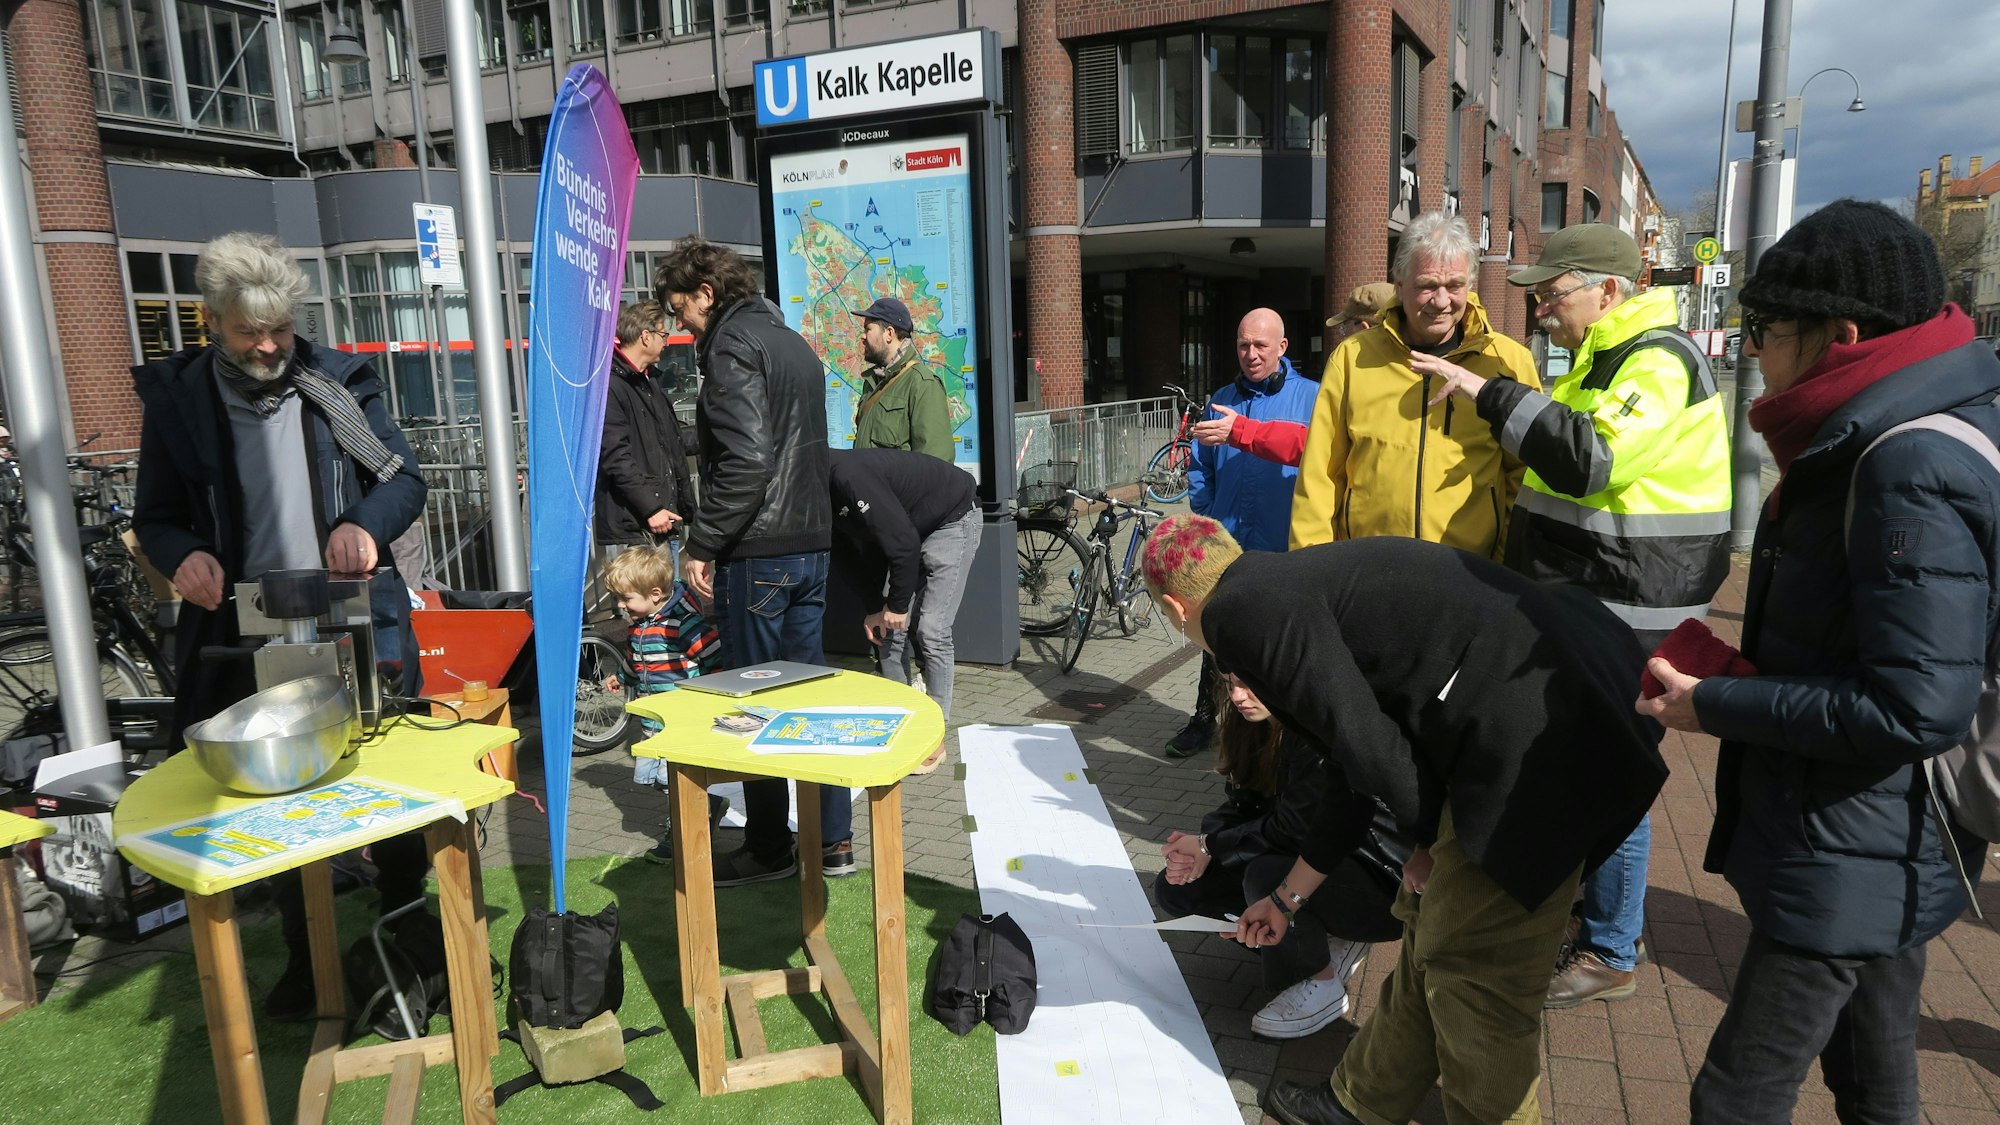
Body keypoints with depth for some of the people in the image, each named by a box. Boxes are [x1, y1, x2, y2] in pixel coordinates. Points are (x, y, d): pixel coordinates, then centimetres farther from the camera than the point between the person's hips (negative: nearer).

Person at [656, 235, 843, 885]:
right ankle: (832, 838, 21)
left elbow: (746, 460, -22)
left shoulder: (732, 346, -11)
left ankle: (768, 849, 13)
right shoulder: (791, 342, 18)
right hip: (810, 541, 9)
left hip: (758, 552, -9)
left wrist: (701, 543, -16)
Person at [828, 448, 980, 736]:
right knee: (889, 630, 3)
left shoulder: (846, 476, -32)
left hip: (953, 518, -9)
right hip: (914, 527, 9)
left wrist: (897, 605, -19)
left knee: (931, 631, -13)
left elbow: (903, 541, -30)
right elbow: (866, 550, 7)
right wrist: (875, 609, 4)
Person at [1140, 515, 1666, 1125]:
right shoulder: (1297, 582, 21)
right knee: (1432, 922, 22)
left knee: (1477, 972, 6)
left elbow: (1368, 749, -16)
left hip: (1533, 734, -10)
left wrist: (1429, 838, 5)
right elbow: (1353, 764, 29)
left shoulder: (1241, 612, -8)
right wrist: (1286, 898, 40)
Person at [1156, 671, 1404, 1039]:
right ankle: (1326, 942, 6)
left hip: (1381, 886, -8)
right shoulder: (1258, 725, -1)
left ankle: (1322, 985, -7)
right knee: (1174, 888, -3)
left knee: (1266, 875, -36)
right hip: (1312, 862, 8)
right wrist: (1196, 850, -17)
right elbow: (1240, 805, 2)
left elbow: (1298, 829, -27)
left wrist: (1210, 846, -17)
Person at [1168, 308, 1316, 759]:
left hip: (1285, 550, -3)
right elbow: (1199, 468, 15)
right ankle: (1204, 718, 27)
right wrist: (1205, 516, 5)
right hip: (1224, 545, 4)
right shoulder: (1222, 399, 11)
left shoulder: (1310, 396, -2)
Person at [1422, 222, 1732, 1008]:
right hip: (1580, 602, 10)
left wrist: (1488, 393, -26)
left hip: (1626, 613, -10)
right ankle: (1592, 911, 36)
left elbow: (1590, 458, -32)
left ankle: (1611, 953, 14)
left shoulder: (1659, 362, -16)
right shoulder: (1603, 360, 17)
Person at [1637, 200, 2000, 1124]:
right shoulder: (1878, 447, 8)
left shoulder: (1912, 473, -24)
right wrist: (1741, 667, 5)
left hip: (1849, 865, -10)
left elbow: (1918, 709, -28)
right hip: (1877, 856, 10)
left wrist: (1715, 706, -21)